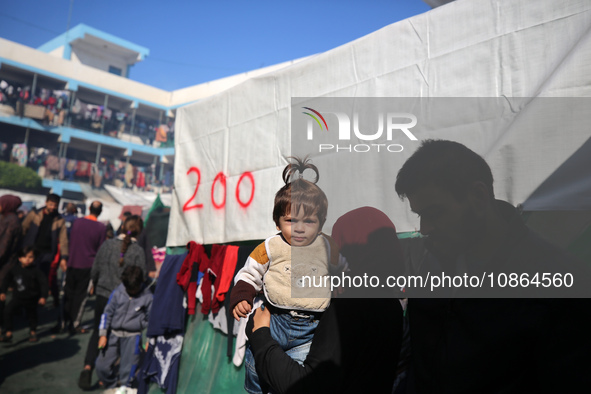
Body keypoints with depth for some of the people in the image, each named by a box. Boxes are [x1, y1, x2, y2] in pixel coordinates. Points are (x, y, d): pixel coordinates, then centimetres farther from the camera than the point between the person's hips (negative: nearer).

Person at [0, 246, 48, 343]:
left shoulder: (35, 270, -17)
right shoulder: (15, 269, -7)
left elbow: (43, 282, -14)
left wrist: (43, 296, -17)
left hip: (31, 299, -2)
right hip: (17, 297, 2)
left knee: (32, 316, 13)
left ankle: (33, 332, 36)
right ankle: (8, 333, -2)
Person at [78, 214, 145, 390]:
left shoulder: (107, 244, -6)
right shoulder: (138, 252, -15)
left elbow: (95, 270, 3)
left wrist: (95, 284, 23)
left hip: (103, 295, 2)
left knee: (97, 333, 17)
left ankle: (88, 367, -2)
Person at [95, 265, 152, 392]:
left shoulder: (147, 297, -5)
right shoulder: (117, 293, -1)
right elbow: (107, 313, 6)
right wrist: (103, 334, 3)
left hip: (132, 336, -3)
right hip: (113, 334, 3)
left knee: (127, 368, -4)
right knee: (101, 365, 5)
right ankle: (111, 387, 30)